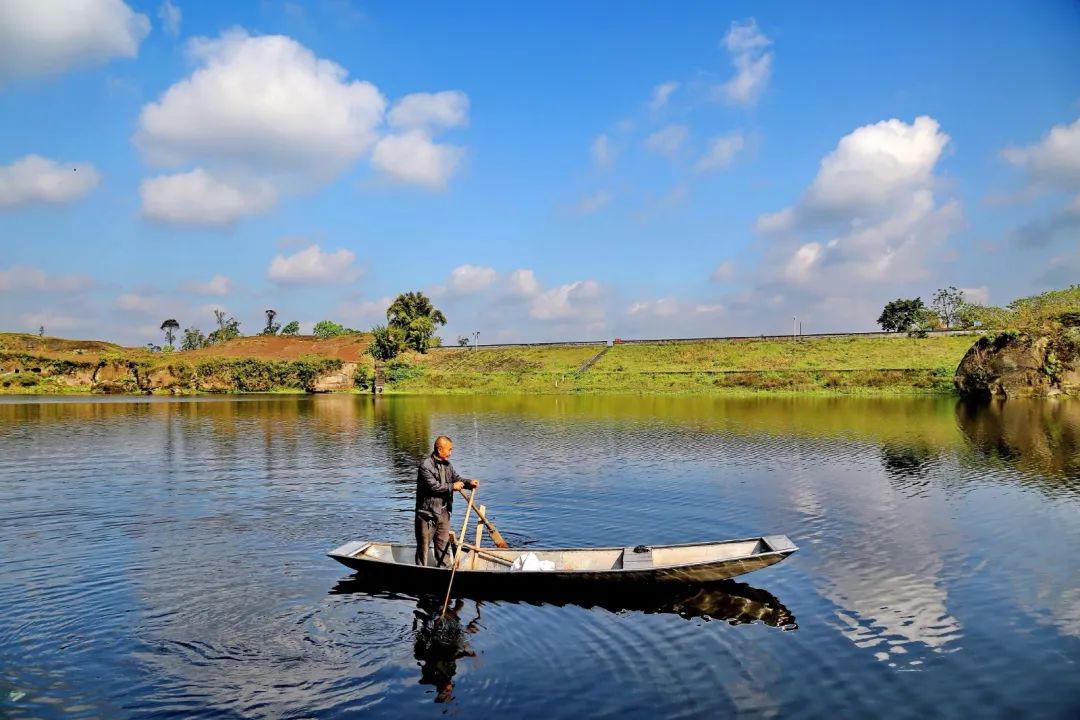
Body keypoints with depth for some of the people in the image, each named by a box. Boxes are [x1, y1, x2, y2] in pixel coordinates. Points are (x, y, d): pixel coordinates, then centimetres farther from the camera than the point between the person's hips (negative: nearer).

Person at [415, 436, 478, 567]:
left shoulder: (447, 464, 9)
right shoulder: (425, 465, -17)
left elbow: (456, 478, 16)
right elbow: (433, 486, -24)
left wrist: (469, 483, -4)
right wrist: (452, 486, -16)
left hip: (443, 512, 8)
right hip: (427, 512, -7)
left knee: (444, 543, 14)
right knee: (424, 543, 3)